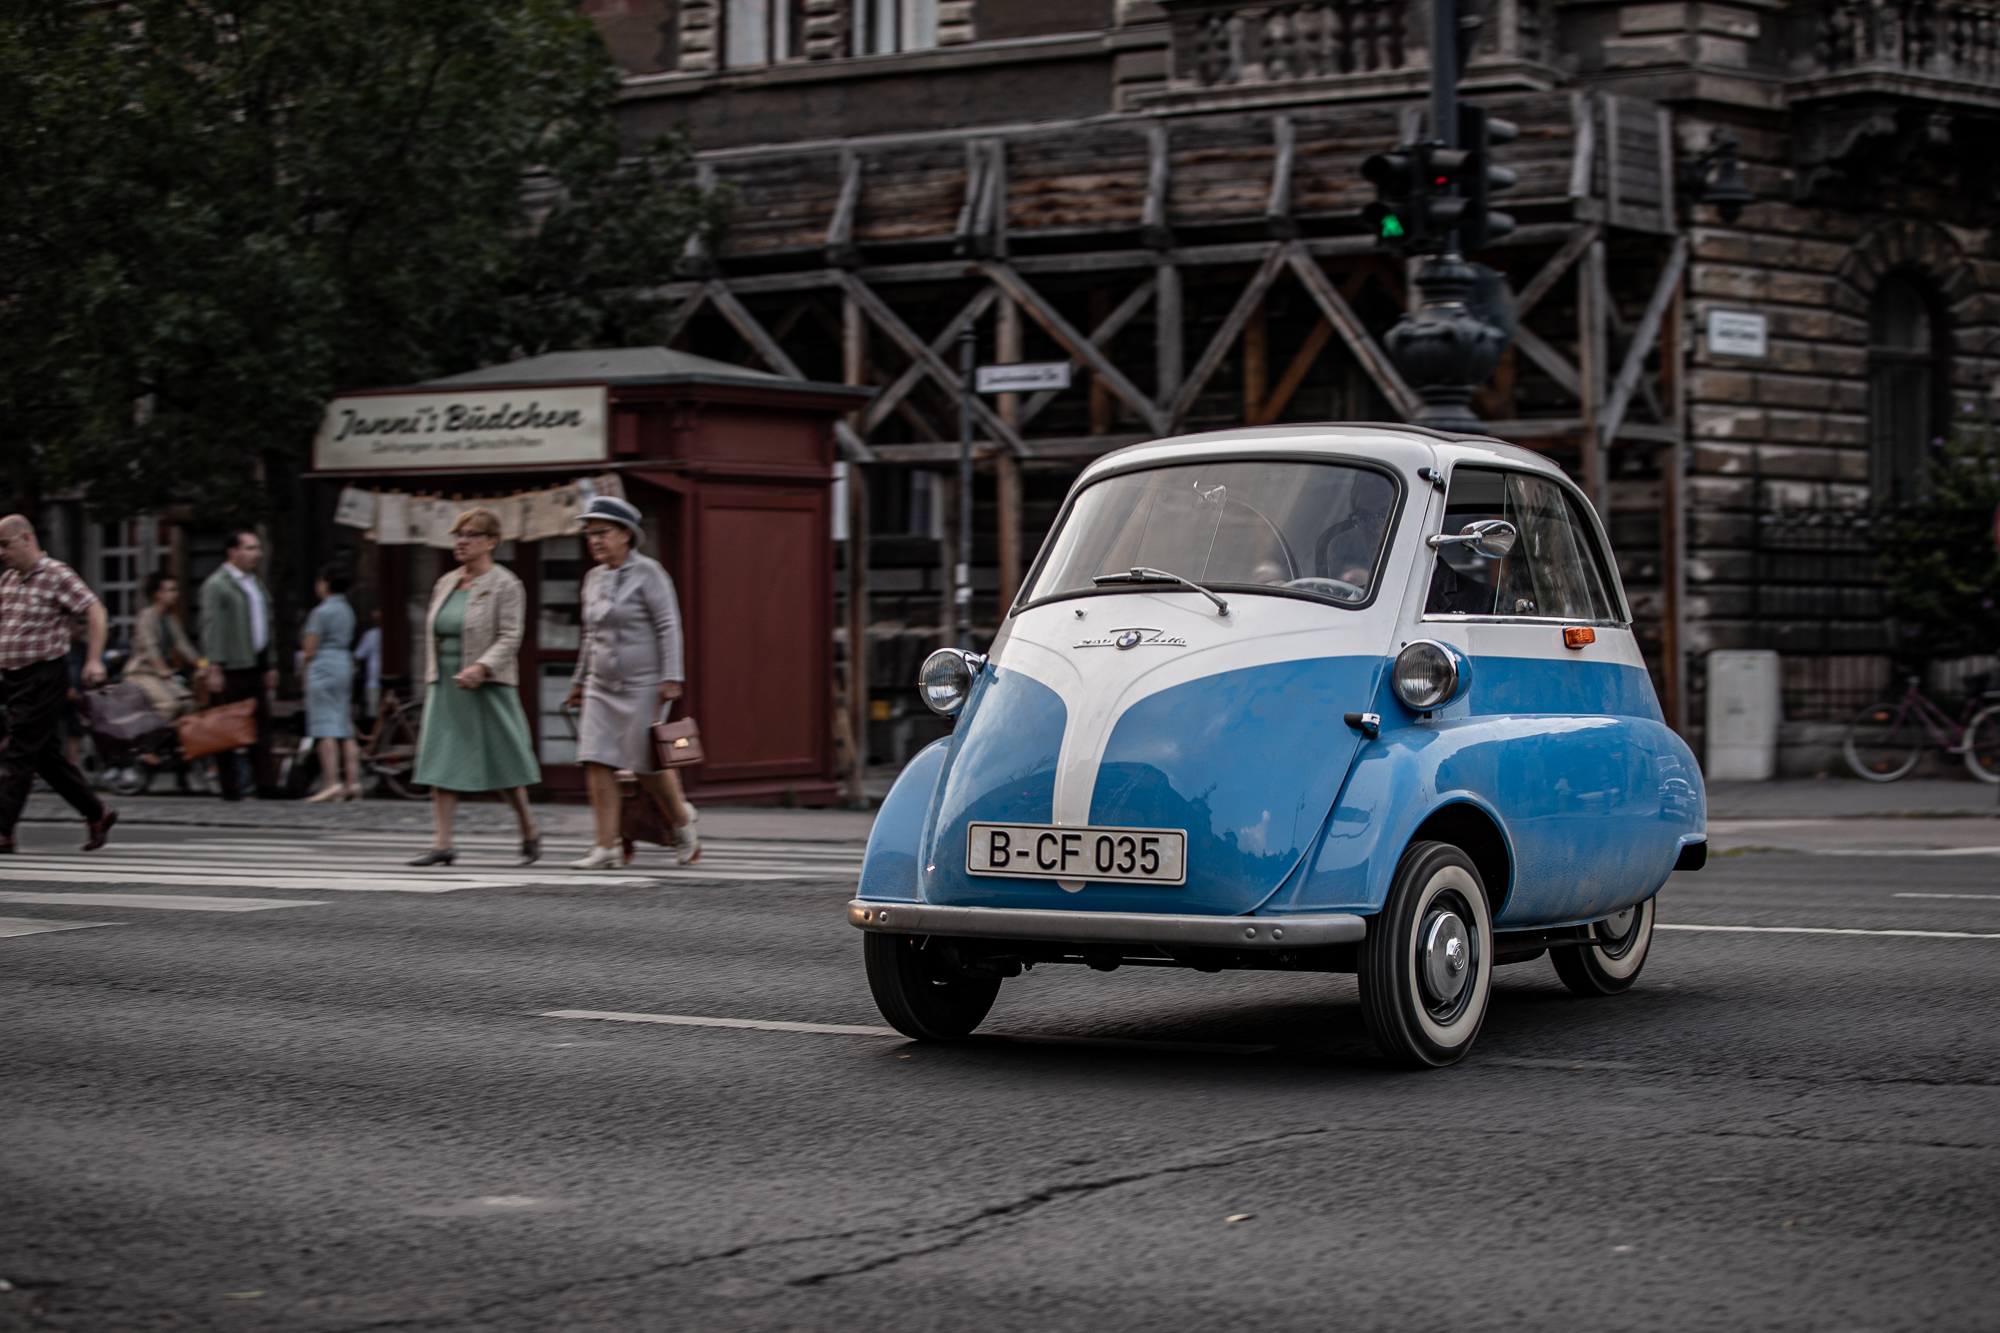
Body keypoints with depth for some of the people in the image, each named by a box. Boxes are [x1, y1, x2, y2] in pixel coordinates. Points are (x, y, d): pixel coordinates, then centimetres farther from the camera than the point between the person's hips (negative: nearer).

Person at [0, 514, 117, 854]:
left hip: (44, 677, -8)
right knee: (46, 754, 10)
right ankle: (97, 813, 20)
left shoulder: (56, 575, -10)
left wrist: (94, 660, -21)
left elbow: (95, 611, -13)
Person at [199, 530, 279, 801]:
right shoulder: (216, 584, -6)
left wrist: (270, 665, 20)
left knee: (262, 726, 3)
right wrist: (213, 667, -18)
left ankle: (264, 783, 4)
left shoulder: (257, 585, 20)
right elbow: (212, 627, -12)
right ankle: (229, 786, 1)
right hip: (230, 670, -7)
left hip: (255, 667, 7)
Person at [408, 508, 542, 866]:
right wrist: (433, 676, 15)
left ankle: (530, 832, 21)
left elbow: (510, 637, -14)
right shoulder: (446, 584, 13)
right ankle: (442, 843, -6)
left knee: (502, 763, 2)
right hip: (446, 686, 6)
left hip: (487, 688, -6)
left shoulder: (505, 585, -6)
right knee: (439, 763, -4)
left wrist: (481, 668, -27)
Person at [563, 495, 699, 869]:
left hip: (641, 684, -6)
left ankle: (682, 819, 24)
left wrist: (671, 677, -17)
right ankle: (607, 847, -6)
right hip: (602, 687, 6)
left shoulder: (647, 572, -7)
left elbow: (668, 626, -10)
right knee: (597, 762, -6)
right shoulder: (594, 578, 13)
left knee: (647, 765, -3)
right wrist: (579, 680, 22)